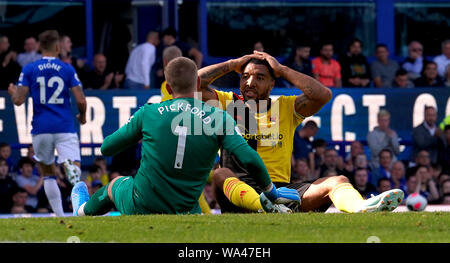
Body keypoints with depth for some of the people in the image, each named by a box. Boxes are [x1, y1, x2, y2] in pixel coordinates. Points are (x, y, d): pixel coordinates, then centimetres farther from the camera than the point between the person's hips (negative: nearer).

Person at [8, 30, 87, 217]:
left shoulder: (29, 69, 3)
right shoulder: (67, 69, 3)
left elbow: (19, 100, -3)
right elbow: (81, 100, -3)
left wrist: (12, 92, 21)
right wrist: (82, 116, 18)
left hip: (41, 129, 1)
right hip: (65, 128, -1)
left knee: (48, 173, 17)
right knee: (74, 170, -12)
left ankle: (60, 216, 10)